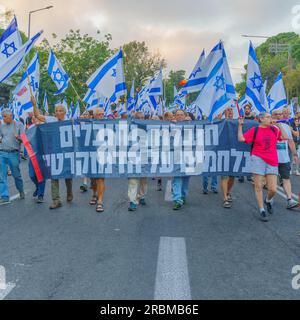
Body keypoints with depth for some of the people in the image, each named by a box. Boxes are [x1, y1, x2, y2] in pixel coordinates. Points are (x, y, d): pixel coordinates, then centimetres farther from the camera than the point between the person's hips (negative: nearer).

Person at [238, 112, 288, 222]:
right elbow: (241, 138, -6)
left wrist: (279, 125, 0)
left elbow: (285, 137, 0)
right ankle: (262, 210, 14)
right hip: (258, 159, -2)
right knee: (258, 186, 0)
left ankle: (268, 201, 33)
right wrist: (240, 125, -7)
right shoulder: (254, 130, 2)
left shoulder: (274, 129, 10)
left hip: (272, 161, 2)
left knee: (273, 190, -1)